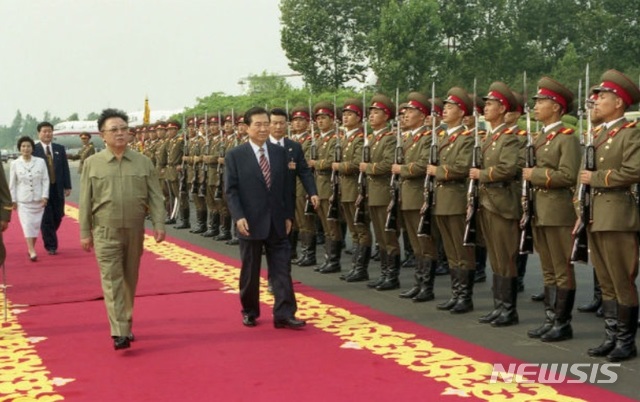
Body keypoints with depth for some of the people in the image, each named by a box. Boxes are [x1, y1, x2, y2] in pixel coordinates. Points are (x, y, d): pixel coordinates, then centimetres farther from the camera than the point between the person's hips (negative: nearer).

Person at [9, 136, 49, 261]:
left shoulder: (40, 162, -1)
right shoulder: (15, 164, 0)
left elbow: (45, 180, 1)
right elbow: (12, 184, 4)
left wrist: (44, 196, -6)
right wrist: (13, 200, 2)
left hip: (38, 199, 1)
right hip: (23, 200, -1)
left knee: (36, 225, 6)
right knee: (27, 224, -9)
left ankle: (31, 248, 21)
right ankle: (32, 251, -11)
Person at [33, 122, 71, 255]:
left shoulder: (60, 149, 9)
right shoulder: (34, 150, -4)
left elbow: (65, 168, 9)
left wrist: (67, 186, 3)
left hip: (58, 189, 4)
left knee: (58, 217, 9)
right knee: (46, 219, -1)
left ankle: (48, 238, 33)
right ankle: (51, 246, 7)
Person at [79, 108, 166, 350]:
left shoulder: (143, 162, 3)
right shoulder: (92, 164, 1)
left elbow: (155, 197, 2)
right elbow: (85, 202, 2)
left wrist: (159, 225, -8)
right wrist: (84, 233, 0)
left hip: (135, 231, 2)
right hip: (106, 232, -2)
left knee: (130, 281, 12)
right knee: (112, 281, -7)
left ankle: (126, 324, 27)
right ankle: (119, 333, -10)